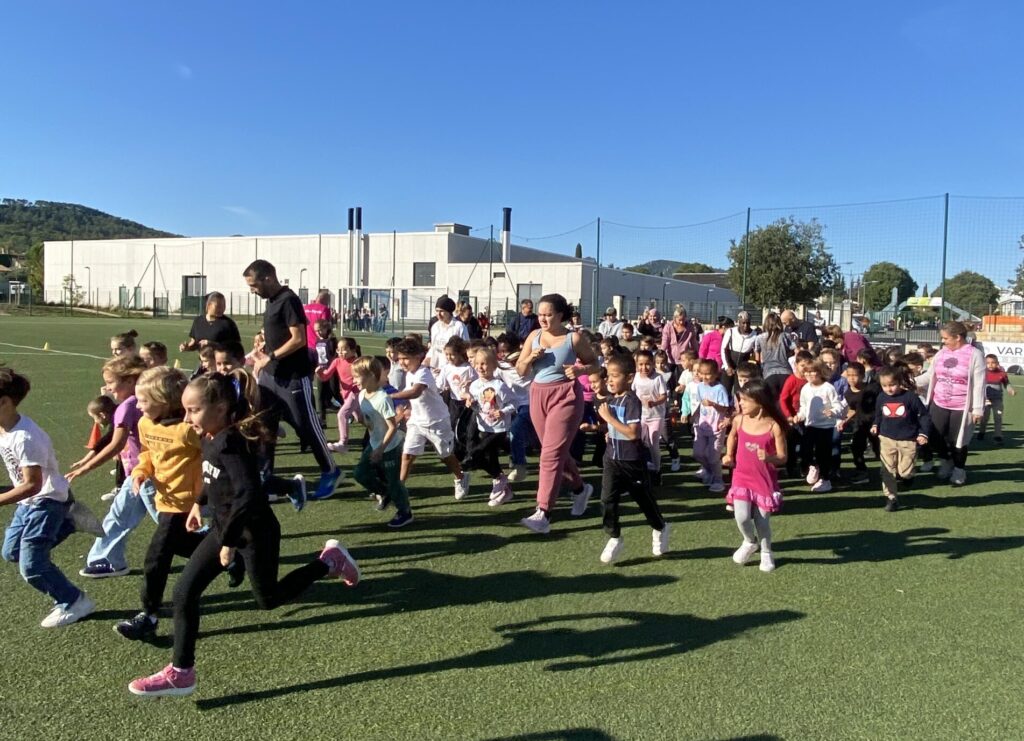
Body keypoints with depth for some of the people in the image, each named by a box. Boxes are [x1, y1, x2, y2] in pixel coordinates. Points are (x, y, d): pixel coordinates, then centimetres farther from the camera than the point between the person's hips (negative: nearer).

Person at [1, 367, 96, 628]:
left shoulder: (24, 438, -31)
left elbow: (32, 485, -31)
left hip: (48, 500, -9)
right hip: (29, 501, 9)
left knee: (31, 566, -9)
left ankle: (74, 602, 8)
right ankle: (64, 524, 27)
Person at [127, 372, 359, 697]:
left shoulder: (231, 444, -29)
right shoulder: (211, 439, -1)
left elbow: (248, 494, -37)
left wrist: (229, 541, -30)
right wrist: (198, 504, 25)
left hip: (255, 533, -9)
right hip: (225, 526, 9)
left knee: (268, 599, 13)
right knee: (184, 592, 4)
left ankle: (329, 561, 27)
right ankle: (181, 672, 15)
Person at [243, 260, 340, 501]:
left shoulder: (288, 300, -17)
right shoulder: (271, 301, 10)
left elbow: (299, 339, -23)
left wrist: (270, 357, -19)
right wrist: (262, 355, 8)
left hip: (294, 377, -9)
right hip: (271, 375, 9)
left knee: (306, 425, 2)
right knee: (263, 425, 9)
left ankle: (330, 472, 19)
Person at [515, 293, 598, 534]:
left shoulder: (574, 338, -6)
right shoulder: (534, 336, 6)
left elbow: (594, 363, 4)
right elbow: (520, 371, 10)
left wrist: (580, 370, -16)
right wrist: (530, 358, -11)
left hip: (565, 396, -6)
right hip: (538, 395, 6)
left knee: (551, 453, -12)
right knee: (556, 450, 17)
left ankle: (543, 515, -12)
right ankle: (580, 488, 43)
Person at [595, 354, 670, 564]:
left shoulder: (632, 401, -18)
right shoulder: (611, 399, 5)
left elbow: (633, 433, -27)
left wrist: (609, 417, -26)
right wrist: (611, 433, 7)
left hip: (631, 460, -6)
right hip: (612, 458, 6)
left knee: (643, 498, 11)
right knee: (607, 499, -3)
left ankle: (660, 528, 36)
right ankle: (614, 538, 8)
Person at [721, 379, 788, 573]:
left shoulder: (774, 426, -15)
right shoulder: (739, 420, -4)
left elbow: (783, 457, -10)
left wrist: (769, 458, -30)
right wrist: (728, 455, 9)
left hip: (765, 480, -2)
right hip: (742, 477, 2)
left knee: (762, 520, 6)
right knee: (741, 517, -12)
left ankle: (766, 553, 34)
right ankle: (750, 542, 21)